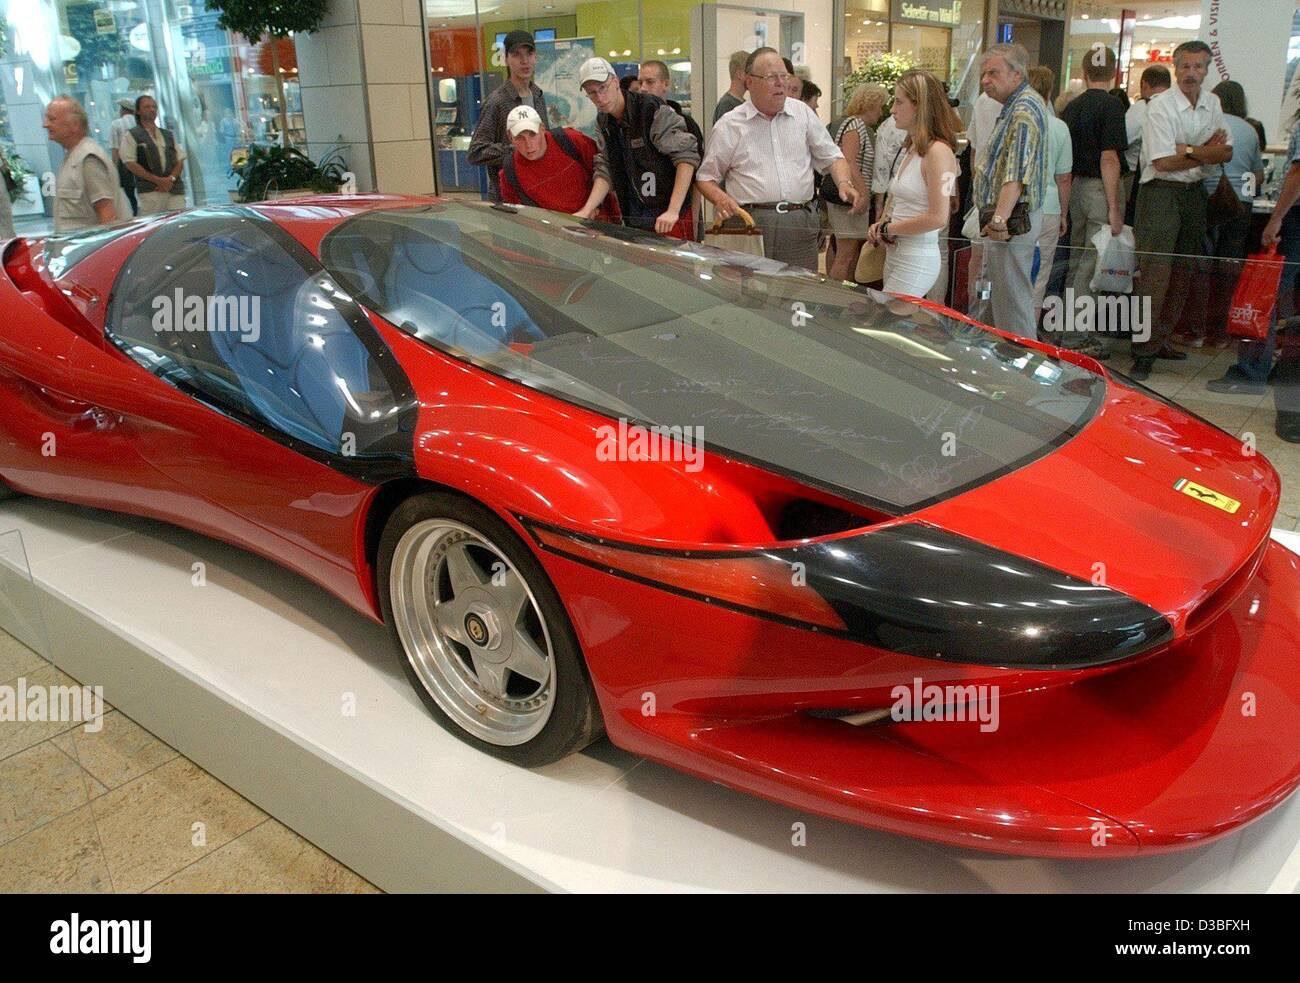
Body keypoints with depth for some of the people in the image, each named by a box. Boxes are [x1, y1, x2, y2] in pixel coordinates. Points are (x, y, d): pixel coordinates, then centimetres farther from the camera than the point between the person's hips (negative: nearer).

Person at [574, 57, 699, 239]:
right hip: (633, 221, 6)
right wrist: (586, 211, -7)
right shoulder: (603, 122, 7)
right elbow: (605, 171, 8)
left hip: (669, 219, -6)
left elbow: (686, 156, -19)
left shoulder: (653, 110, -14)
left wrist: (673, 211, -28)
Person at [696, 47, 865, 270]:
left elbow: (831, 157, 18)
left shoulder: (802, 113, 15)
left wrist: (845, 183, -2)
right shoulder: (729, 125, 6)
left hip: (801, 224, 3)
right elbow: (706, 177, 10)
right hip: (751, 223, -3)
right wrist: (720, 199, -11)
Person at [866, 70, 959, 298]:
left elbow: (938, 218, -22)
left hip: (916, 260, -9)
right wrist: (880, 225, 5)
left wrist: (888, 229, -11)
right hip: (894, 252, 9)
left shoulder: (938, 151, -15)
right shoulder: (910, 148, 13)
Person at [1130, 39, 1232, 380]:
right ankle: (1145, 351, -10)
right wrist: (1206, 153, -7)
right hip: (1161, 194, -7)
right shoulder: (1160, 106, -9)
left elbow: (1227, 153, 3)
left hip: (1195, 193, 7)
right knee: (1156, 272, -12)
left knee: (1182, 272, 9)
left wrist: (1188, 151, -14)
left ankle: (1162, 338, 19)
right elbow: (1164, 162, -16)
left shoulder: (1212, 104, 10)